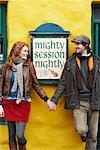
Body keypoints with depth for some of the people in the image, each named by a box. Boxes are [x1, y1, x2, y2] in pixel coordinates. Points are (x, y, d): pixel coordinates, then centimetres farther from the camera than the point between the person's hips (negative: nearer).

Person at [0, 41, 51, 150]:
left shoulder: (29, 65, 1)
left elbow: (36, 85, 6)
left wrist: (47, 99, 2)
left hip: (23, 104, -1)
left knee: (20, 135, -8)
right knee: (12, 134, 7)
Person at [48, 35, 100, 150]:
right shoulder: (70, 62, 6)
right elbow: (62, 83, 5)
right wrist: (54, 100, -1)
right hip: (78, 102, 0)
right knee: (81, 130, -15)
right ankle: (84, 134, 21)